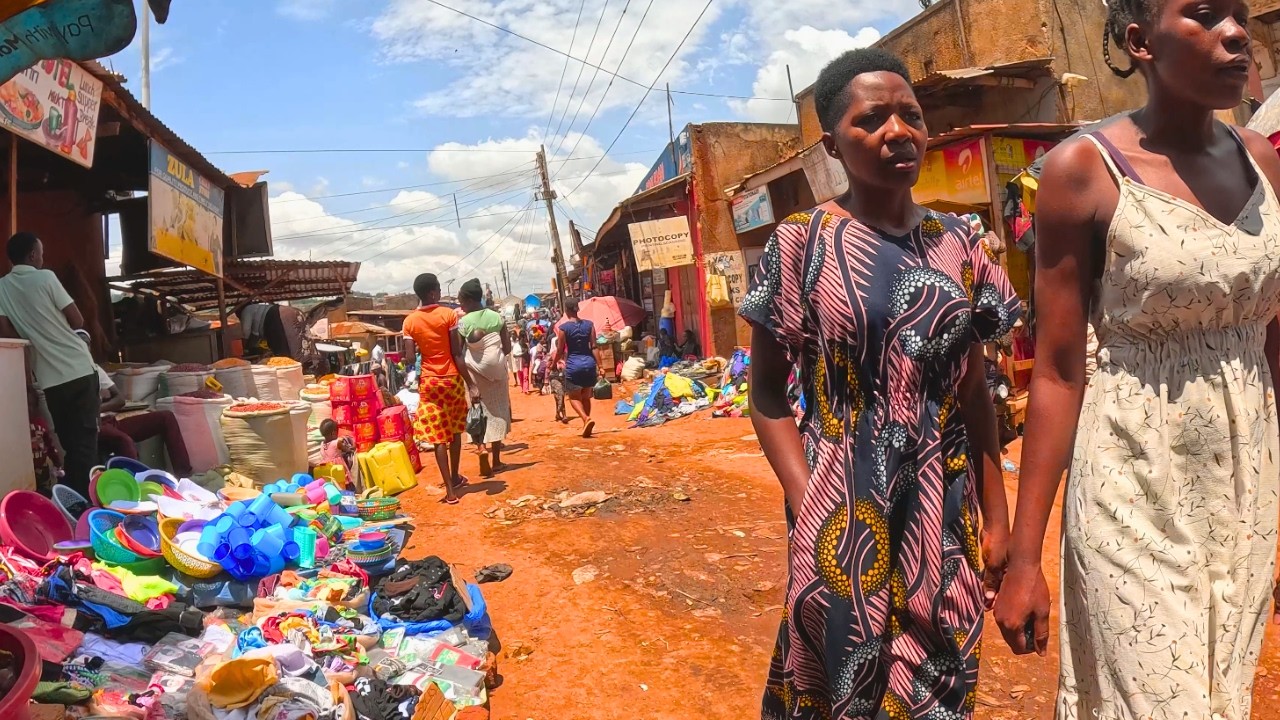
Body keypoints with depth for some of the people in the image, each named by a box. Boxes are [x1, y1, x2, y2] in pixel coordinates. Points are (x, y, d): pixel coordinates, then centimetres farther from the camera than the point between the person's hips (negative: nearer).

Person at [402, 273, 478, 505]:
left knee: (438, 437, 1)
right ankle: (455, 477, 34)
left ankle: (450, 490, -2)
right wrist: (471, 384, -10)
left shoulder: (410, 321, -3)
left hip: (428, 381, 1)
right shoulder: (449, 314, -8)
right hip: (452, 379, 0)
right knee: (455, 431, 18)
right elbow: (457, 354, -12)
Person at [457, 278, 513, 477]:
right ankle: (496, 460, 14)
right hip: (497, 370, 3)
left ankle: (482, 447, -17)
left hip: (476, 371, -3)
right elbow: (507, 348, 0)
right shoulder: (497, 317, -1)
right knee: (497, 410, 10)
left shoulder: (464, 322, -10)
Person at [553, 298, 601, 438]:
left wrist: (553, 364, 14)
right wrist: (599, 366, 2)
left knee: (574, 397, 6)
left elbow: (560, 350, -3)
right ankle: (586, 425, 18)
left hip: (573, 365, -3)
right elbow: (594, 347, 0)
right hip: (589, 363, 3)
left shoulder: (563, 327, -7)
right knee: (586, 396, 17)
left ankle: (586, 418, -19)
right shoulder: (589, 325, 1)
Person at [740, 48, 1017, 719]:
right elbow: (767, 395, -5)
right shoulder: (801, 243, -8)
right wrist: (809, 508, -14)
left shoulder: (957, 243, 4)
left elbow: (973, 392, 8)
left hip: (947, 518, 4)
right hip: (846, 518, -3)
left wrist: (996, 517, 6)